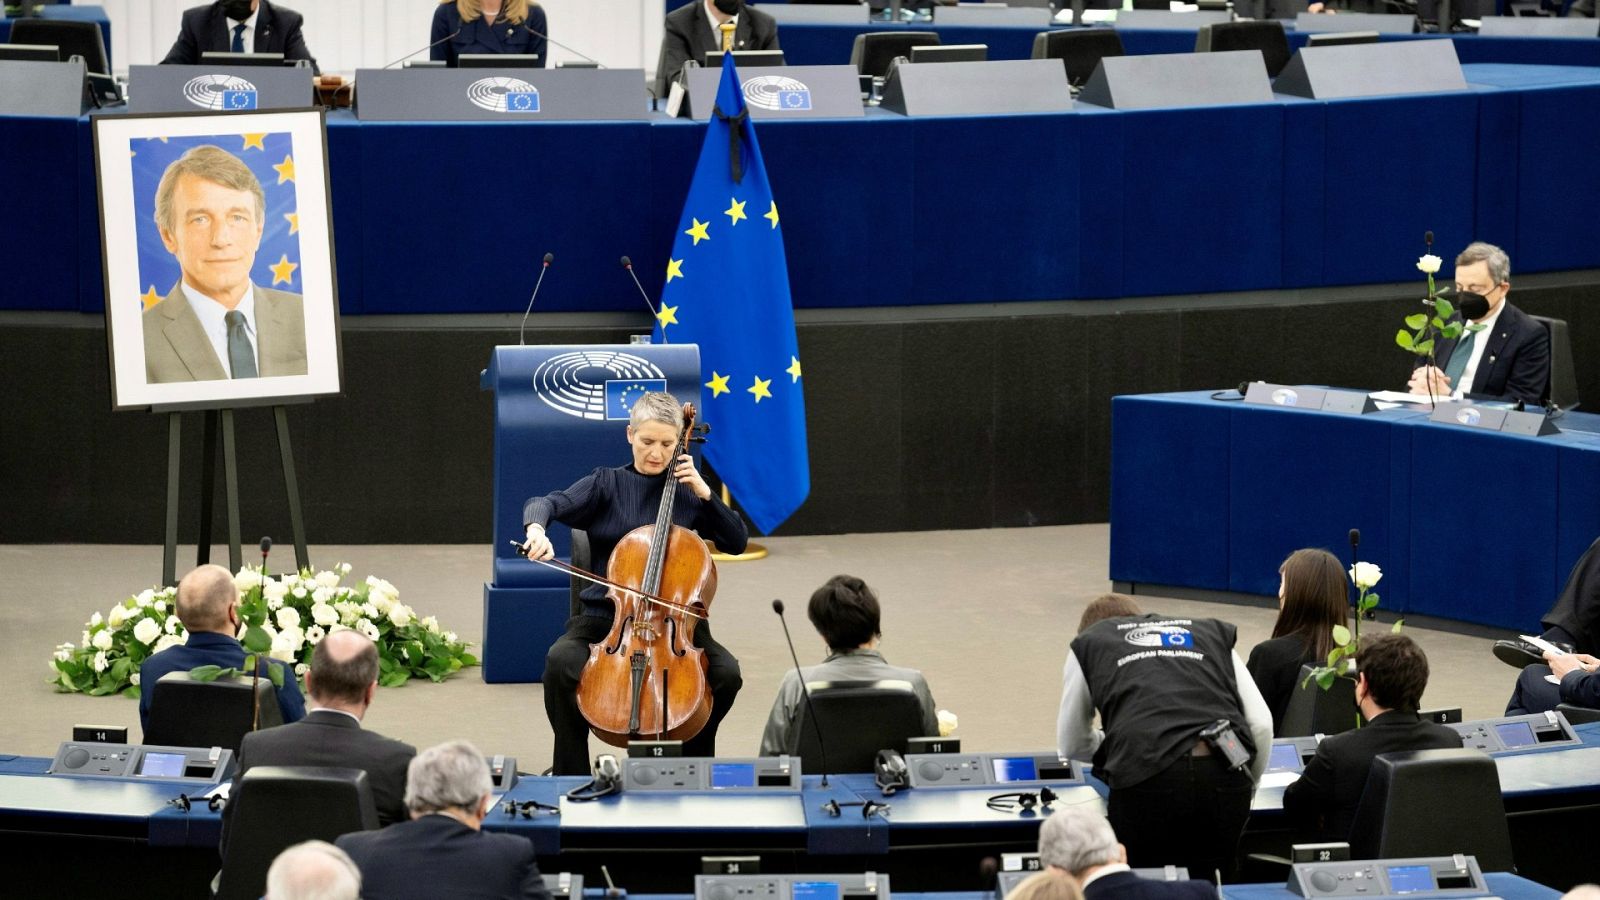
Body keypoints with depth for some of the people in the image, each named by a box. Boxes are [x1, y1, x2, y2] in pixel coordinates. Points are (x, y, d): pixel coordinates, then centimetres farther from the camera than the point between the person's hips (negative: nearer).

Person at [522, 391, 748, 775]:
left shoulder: (688, 491, 9)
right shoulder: (606, 484, 5)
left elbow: (737, 542, 6)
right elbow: (547, 504, -10)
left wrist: (704, 494, -6)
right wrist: (536, 529, -33)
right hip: (605, 615, -1)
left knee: (726, 672, -25)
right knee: (561, 661, -32)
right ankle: (572, 774, -15)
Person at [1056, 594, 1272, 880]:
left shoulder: (1088, 643, 26)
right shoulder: (1212, 633, 29)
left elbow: (1072, 745, 33)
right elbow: (1261, 724, 19)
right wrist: (1245, 789, 32)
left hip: (1145, 779, -2)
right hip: (1225, 776, 2)